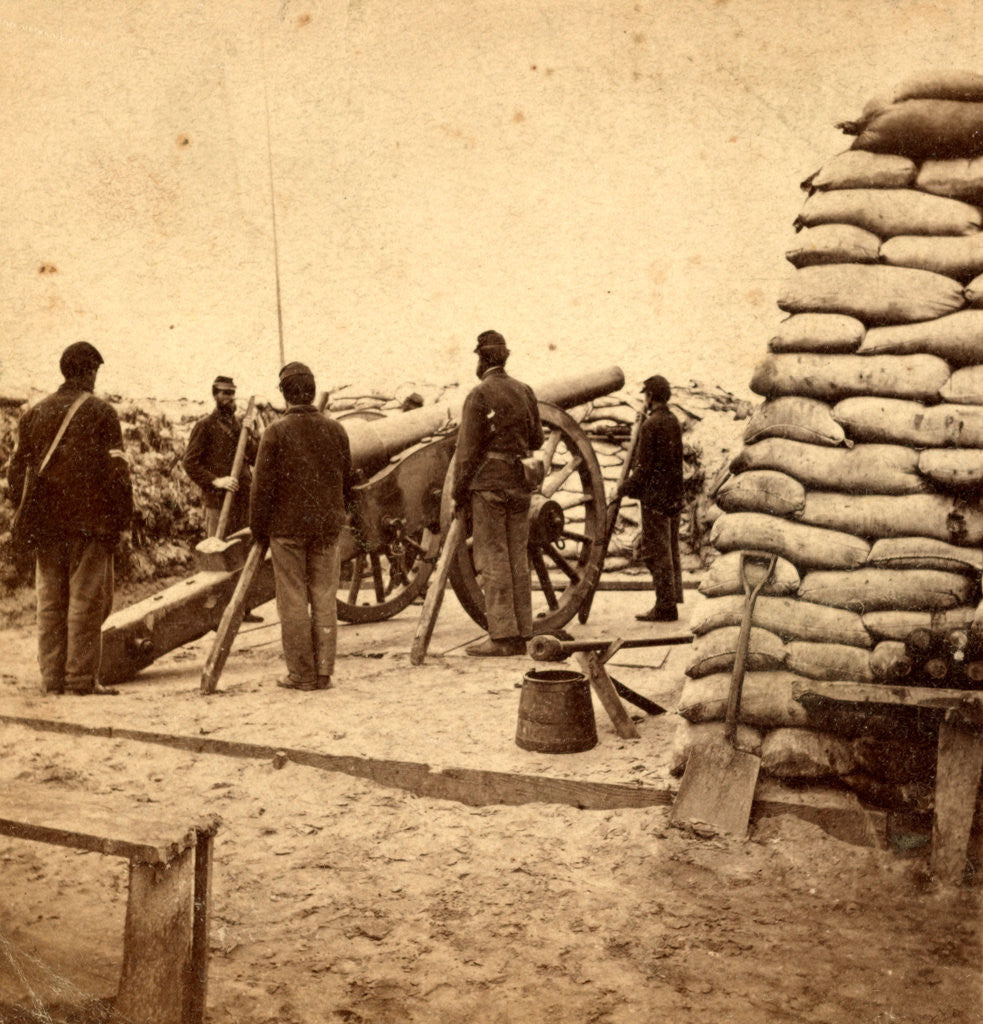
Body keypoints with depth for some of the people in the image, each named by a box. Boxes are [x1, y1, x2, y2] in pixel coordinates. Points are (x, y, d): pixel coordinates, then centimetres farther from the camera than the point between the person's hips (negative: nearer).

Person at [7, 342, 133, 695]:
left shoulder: (34, 413, 12)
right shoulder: (101, 412, -4)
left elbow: (16, 470, 12)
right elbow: (116, 470, -9)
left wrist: (28, 514, 17)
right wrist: (123, 517, -4)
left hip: (46, 522, 5)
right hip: (90, 521, -5)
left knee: (49, 602, 9)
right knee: (86, 600, -1)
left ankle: (52, 677, 13)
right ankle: (81, 678, 0)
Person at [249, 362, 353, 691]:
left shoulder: (276, 432, -10)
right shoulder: (335, 429, 3)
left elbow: (263, 486, -10)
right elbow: (346, 482, 10)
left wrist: (258, 528, 1)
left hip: (287, 527, -4)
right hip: (327, 528, 4)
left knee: (293, 602, 3)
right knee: (324, 599, 8)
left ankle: (301, 674, 6)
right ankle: (324, 672, 10)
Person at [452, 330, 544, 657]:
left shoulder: (479, 395, -9)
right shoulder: (525, 391, 10)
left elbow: (468, 448, -10)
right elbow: (536, 440, 15)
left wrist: (459, 489, -4)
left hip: (488, 482, -6)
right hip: (519, 483, 6)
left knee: (492, 559, -3)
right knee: (517, 558, 10)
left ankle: (502, 636, -3)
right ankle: (521, 633, 13)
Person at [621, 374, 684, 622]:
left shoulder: (651, 425, -15)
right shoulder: (674, 422, 12)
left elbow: (645, 464, -17)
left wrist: (629, 487, -3)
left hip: (655, 496, -9)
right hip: (674, 495, 9)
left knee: (656, 551, -4)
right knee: (671, 550, 13)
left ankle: (664, 606, -3)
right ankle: (672, 601, 19)